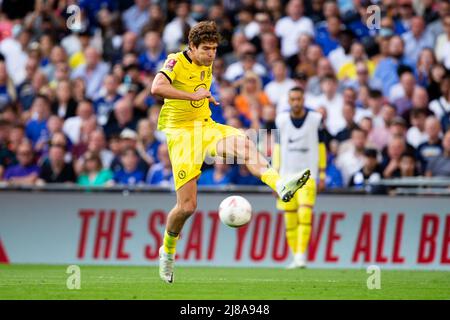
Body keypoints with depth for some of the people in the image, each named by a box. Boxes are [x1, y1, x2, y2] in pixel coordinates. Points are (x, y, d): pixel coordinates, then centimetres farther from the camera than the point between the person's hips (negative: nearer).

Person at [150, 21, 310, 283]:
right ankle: (167, 251, 20)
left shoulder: (207, 64, 9)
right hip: (181, 133, -5)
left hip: (206, 126, 5)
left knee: (243, 142, -30)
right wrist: (193, 96, -35)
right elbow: (157, 88, -34)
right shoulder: (177, 62, -13)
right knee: (187, 206, -7)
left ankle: (279, 184, -52)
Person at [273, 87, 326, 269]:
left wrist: (322, 175, 5)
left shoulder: (315, 119, 2)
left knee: (305, 213, -18)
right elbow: (278, 149, 11)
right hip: (287, 175, 2)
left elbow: (321, 148, 7)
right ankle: (295, 257, 11)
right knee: (290, 218, 1)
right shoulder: (281, 120, 7)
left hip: (308, 175, -2)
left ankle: (301, 256, -19)